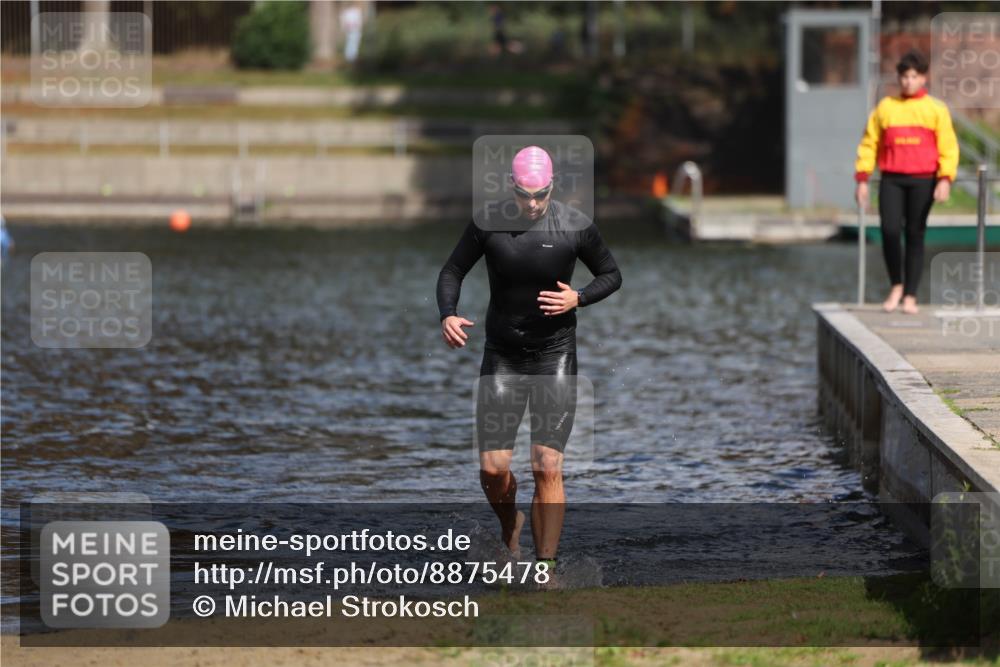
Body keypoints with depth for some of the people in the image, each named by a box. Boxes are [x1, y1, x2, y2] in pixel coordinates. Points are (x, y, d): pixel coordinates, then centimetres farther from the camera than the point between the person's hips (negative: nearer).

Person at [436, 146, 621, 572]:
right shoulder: (488, 223, -6)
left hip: (555, 360, -1)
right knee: (492, 470, -2)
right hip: (501, 358, 1)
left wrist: (579, 298, -14)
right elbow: (452, 271, 5)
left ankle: (546, 566, -3)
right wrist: (448, 314, -14)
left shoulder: (575, 226, -8)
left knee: (547, 468, -10)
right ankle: (510, 527, 30)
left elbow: (611, 275, 6)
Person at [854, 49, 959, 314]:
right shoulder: (885, 107, 10)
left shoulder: (936, 109, 6)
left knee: (915, 236, 1)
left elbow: (949, 147, 2)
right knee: (890, 231, -12)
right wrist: (862, 178, 3)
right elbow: (869, 143, 11)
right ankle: (896, 286, 8)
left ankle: (910, 296, 8)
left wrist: (945, 179, -11)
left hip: (922, 181, -1)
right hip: (891, 180, 1)